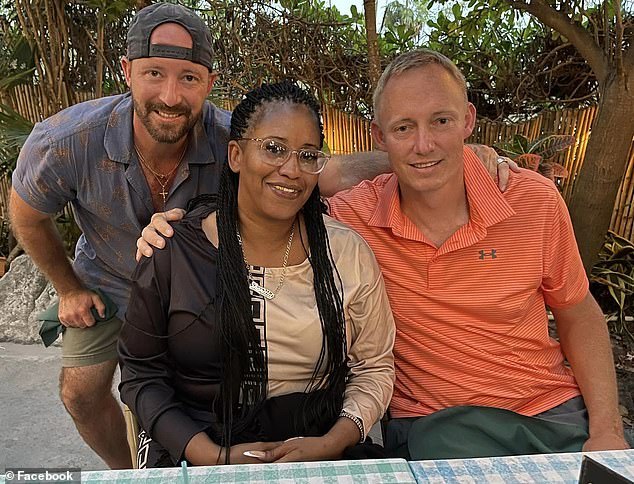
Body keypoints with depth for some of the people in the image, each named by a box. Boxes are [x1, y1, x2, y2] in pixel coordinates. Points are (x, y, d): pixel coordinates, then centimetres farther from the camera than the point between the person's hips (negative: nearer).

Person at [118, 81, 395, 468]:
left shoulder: (349, 252, -3)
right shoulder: (172, 250, -6)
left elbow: (374, 368, 4)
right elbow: (142, 373, -2)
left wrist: (332, 444, -11)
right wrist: (214, 457, -12)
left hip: (320, 452, 2)